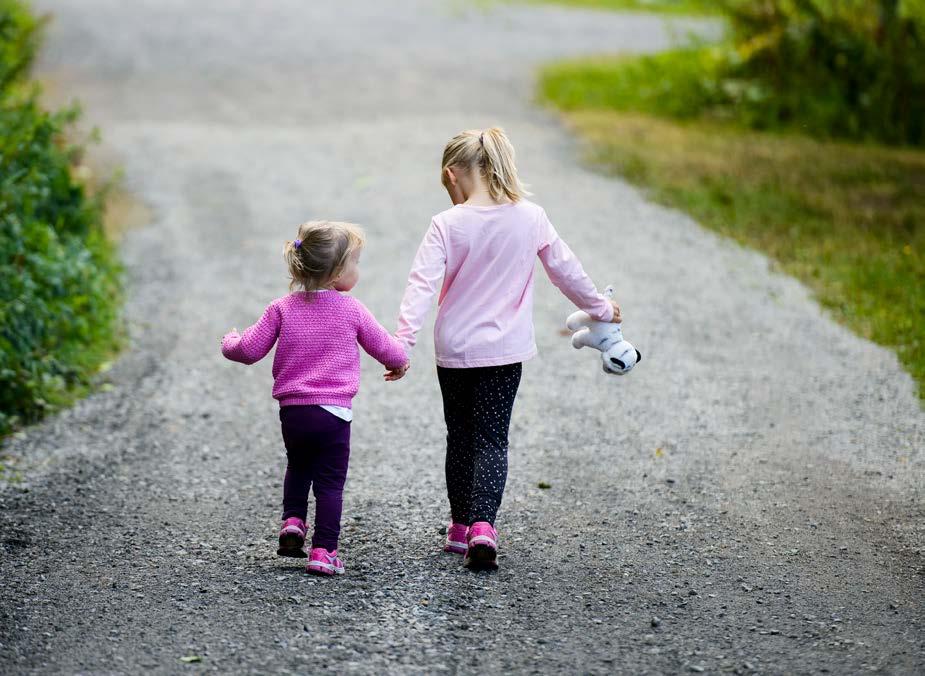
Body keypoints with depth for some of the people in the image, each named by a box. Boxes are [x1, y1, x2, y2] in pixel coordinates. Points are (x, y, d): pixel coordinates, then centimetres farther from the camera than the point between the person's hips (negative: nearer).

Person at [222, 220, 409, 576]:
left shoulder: (282, 309, 2)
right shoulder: (352, 310, -3)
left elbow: (250, 350, 2)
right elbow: (384, 346, 8)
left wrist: (230, 343, 25)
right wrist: (399, 361, 31)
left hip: (292, 410, 3)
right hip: (333, 412, -3)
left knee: (298, 467, 28)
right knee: (330, 482, 3)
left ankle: (292, 521, 14)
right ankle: (323, 550, -1)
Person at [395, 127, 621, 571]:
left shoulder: (447, 225, -10)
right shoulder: (531, 218, -3)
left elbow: (421, 285, -18)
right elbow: (566, 270, 8)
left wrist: (403, 342, -22)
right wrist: (600, 308, 23)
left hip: (454, 350, -1)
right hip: (505, 350, 1)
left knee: (461, 437, 15)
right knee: (492, 440, 2)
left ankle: (461, 526, 24)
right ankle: (482, 526, -16)